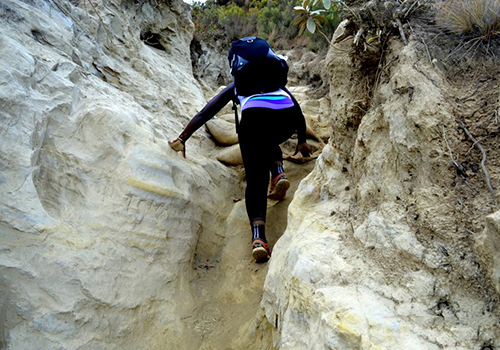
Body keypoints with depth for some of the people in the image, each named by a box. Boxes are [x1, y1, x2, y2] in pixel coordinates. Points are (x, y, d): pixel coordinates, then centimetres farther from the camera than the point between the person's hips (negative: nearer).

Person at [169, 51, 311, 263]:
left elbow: (205, 113, 29)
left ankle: (258, 237, -21)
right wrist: (302, 142, 57)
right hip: (287, 118, 3)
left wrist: (182, 139, 29)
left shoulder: (237, 84, 37)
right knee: (268, 143, 37)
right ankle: (278, 173, 7)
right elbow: (298, 113, 44)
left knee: (256, 180, 0)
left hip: (255, 117, -2)